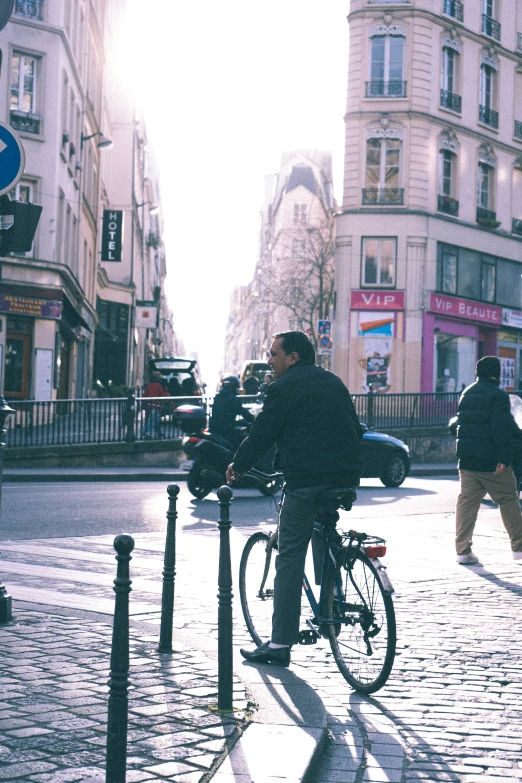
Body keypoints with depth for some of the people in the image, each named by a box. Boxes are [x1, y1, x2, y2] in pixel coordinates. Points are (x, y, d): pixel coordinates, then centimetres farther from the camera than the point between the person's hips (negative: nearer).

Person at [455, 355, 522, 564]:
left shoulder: (466, 394, 13)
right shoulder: (498, 395, -10)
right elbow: (501, 428, -17)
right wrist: (504, 457, -17)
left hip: (467, 461, 6)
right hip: (492, 460, -6)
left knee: (467, 501, 5)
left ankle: (463, 551, 1)